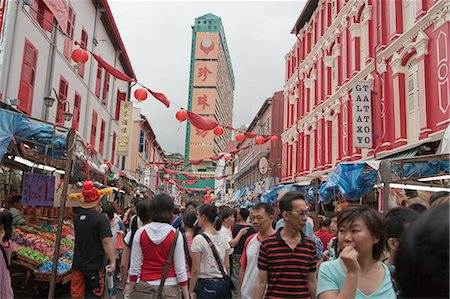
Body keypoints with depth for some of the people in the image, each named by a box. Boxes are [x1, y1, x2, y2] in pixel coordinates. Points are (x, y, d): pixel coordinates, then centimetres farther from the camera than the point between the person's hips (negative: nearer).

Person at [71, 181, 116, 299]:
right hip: (95, 266, -5)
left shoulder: (78, 217, 4)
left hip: (78, 263, 6)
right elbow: (106, 241, -24)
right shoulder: (100, 219, -16)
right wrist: (112, 261, -22)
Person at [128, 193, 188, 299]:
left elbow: (134, 267, -2)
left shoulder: (140, 233, -4)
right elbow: (180, 269, -6)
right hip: (169, 289, -1)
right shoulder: (175, 235, -8)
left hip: (144, 287, 1)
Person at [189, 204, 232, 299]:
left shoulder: (199, 239, -14)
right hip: (223, 283, 6)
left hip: (206, 284, -6)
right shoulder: (223, 237, 4)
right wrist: (224, 282, 17)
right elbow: (227, 266, 8)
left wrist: (191, 291, -5)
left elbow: (195, 270, -12)